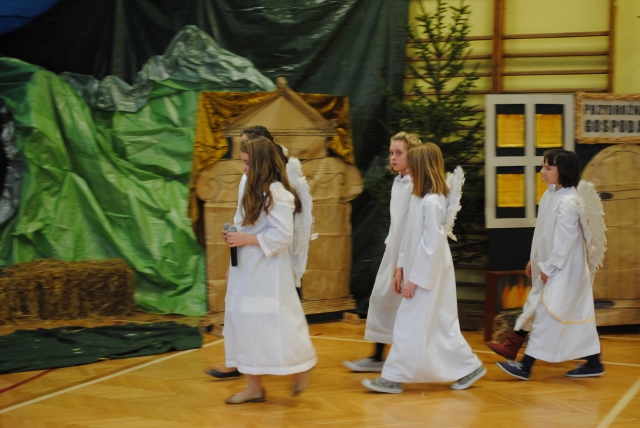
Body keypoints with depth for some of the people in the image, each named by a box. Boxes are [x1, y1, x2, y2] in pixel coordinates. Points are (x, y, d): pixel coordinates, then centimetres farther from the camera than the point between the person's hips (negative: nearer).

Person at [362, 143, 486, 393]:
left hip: (430, 275, -10)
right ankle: (469, 367, 21)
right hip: (421, 272, 10)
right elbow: (411, 237, 15)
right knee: (441, 325, 13)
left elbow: (432, 244, -21)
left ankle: (393, 378, 3)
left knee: (410, 326, -4)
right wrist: (402, 267, 13)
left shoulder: (432, 202, -19)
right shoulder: (421, 198, 10)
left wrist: (415, 278, -18)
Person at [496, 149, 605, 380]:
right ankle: (594, 363, 22)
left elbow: (565, 240, -22)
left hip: (565, 270, -10)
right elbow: (544, 233, 16)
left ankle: (525, 366, -4)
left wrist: (548, 267, -16)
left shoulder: (569, 202, -22)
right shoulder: (551, 196, 8)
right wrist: (537, 260, 17)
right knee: (578, 316, 14)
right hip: (554, 267, 10)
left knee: (546, 314, -7)